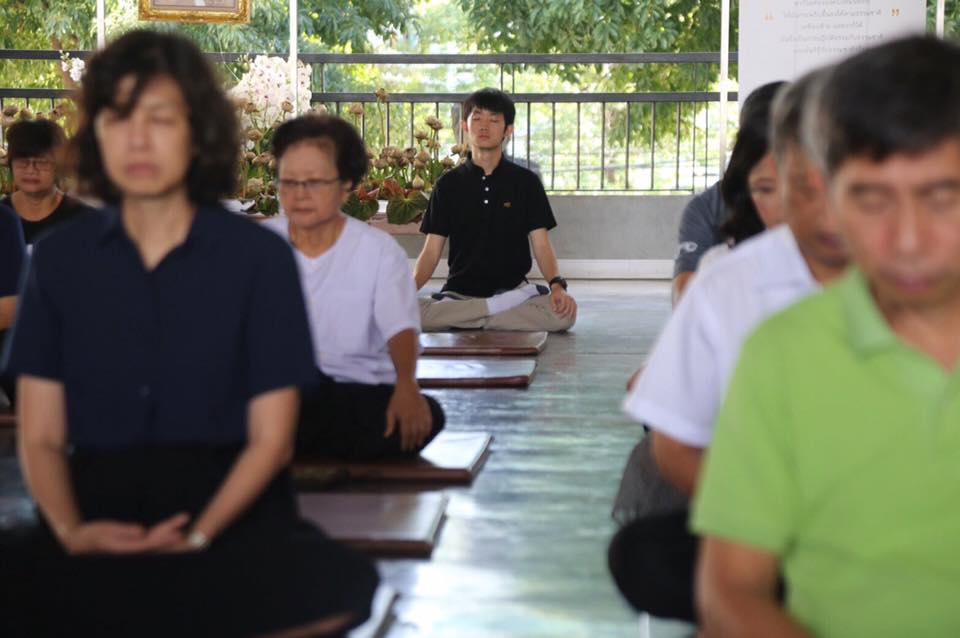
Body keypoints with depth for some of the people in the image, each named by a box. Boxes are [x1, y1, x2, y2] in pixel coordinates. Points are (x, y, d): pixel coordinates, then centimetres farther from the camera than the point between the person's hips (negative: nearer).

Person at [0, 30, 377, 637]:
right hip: (99, 503, 0)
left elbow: (271, 437, 0)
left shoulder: (260, 257, 2)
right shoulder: (59, 259, 9)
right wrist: (71, 530, -15)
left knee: (337, 588, -34)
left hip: (228, 504, 0)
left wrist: (199, 534, -18)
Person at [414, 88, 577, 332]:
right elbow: (431, 251, 5)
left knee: (564, 313, -32)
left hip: (513, 290, 0)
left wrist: (557, 285, -19)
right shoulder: (448, 185, 9)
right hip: (458, 293, 1)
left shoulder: (526, 182, 7)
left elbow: (541, 244, 2)